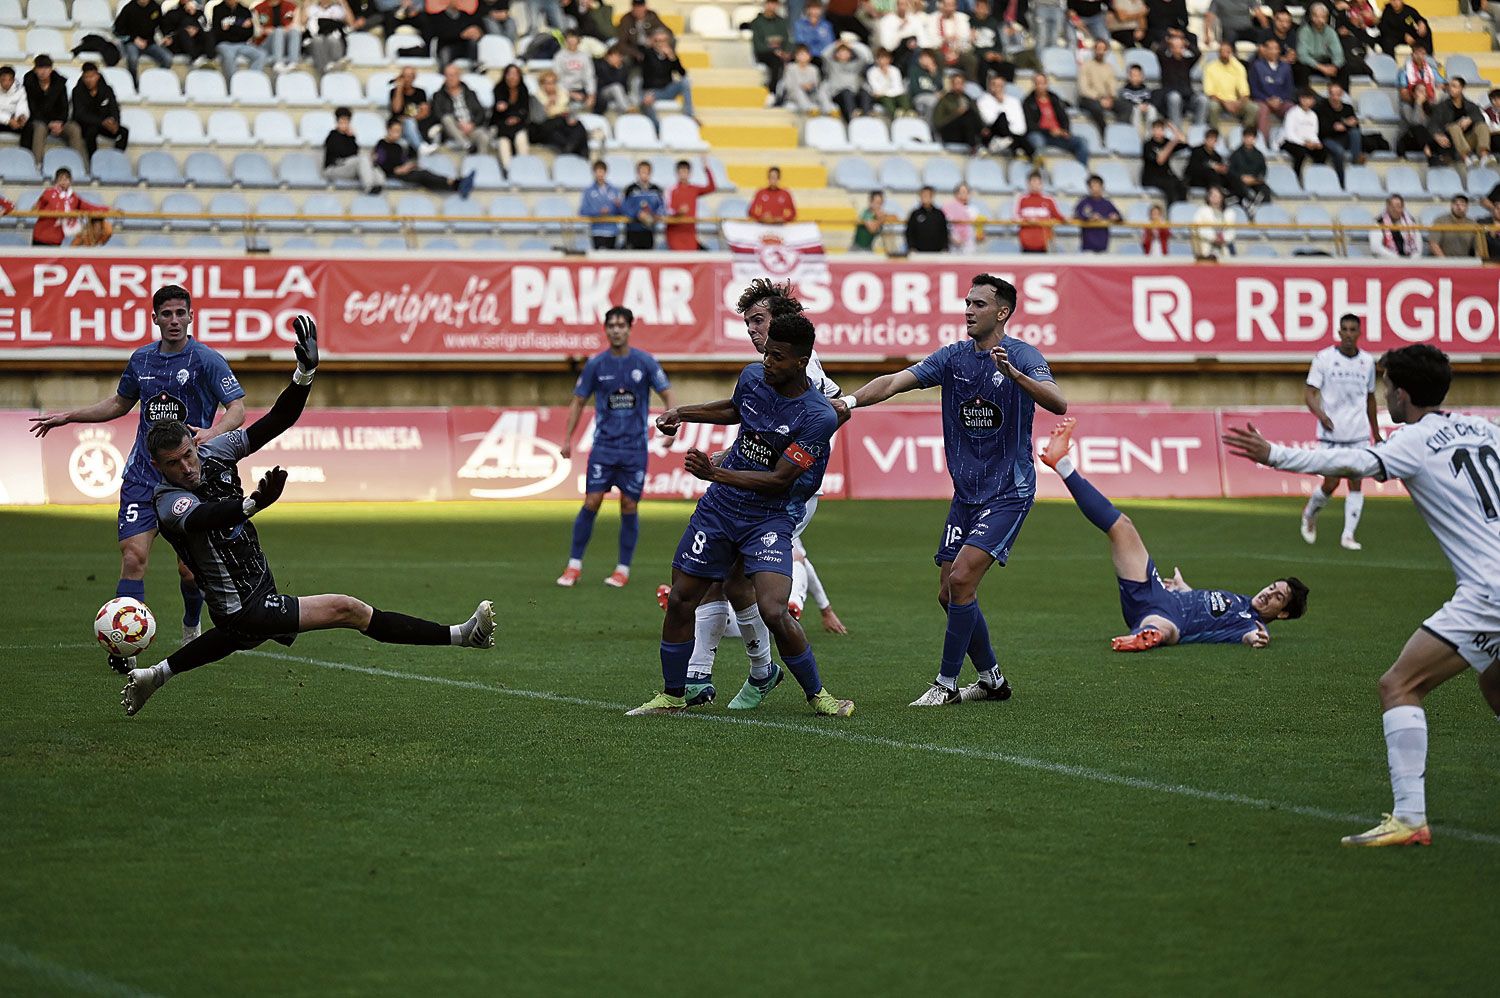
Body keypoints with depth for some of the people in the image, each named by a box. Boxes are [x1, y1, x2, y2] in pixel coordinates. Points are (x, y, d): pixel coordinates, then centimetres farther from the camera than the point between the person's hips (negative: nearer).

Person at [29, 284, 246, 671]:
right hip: (142, 476, 3)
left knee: (189, 567, 1)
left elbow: (237, 410, -11)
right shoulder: (141, 359, 9)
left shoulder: (206, 360, -6)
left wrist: (213, 433, -31)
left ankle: (192, 627, 32)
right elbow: (120, 403, 26)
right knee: (133, 557, -12)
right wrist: (68, 417, 22)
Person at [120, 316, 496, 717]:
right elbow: (200, 518, -47)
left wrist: (305, 372, -22)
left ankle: (153, 676, 54)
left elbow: (275, 423, -7)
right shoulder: (168, 502, -24)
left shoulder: (213, 453, -5)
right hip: (244, 606, -9)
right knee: (347, 609, -14)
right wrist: (254, 503, -66)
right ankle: (461, 635, -12)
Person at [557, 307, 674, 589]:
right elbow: (578, 401, 10)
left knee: (629, 506, 1)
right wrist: (567, 438, 4)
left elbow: (667, 394, 3)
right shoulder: (595, 364, 1)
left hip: (635, 447, 0)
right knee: (592, 502, -6)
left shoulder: (645, 362, -2)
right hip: (603, 445, 0)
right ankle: (574, 566, 1)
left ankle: (623, 569, 13)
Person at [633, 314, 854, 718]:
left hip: (771, 518, -6)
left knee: (773, 611, -21)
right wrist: (684, 413, 18)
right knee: (680, 601, 6)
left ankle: (817, 695, 0)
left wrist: (716, 474, -28)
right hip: (719, 506, 6)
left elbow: (779, 479, -22)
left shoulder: (818, 416, -20)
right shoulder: (753, 376, -2)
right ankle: (672, 696, 23)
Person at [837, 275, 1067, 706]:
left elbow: (1058, 403, -28)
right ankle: (991, 679, 23)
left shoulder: (1022, 355, -11)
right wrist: (849, 400, -24)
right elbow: (894, 382, -6)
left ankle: (946, 683, -5)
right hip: (966, 493, 7)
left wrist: (1012, 372, -43)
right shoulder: (953, 357, 5)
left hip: (1008, 493, -7)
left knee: (961, 578, -17)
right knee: (950, 593, 6)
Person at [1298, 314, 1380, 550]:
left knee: (1356, 484, -4)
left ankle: (1348, 535, -1)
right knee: (1331, 484, -3)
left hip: (1359, 434, 3)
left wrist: (1376, 433, 20)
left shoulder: (1367, 361, 8)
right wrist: (1320, 414, -25)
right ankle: (1309, 514, 27)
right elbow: (1309, 393, -6)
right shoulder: (1324, 358, -3)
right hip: (1331, 433, -3)